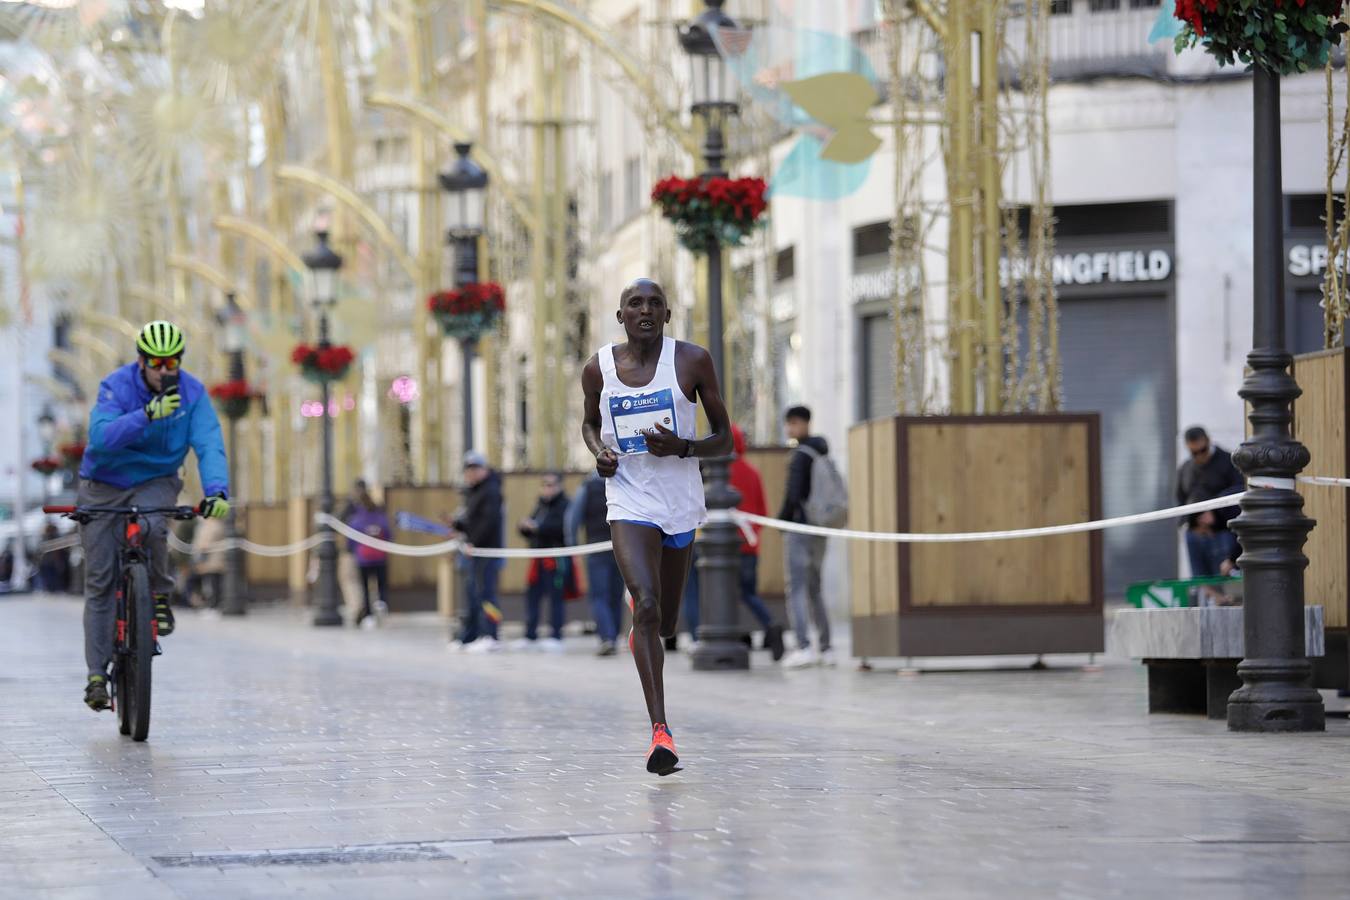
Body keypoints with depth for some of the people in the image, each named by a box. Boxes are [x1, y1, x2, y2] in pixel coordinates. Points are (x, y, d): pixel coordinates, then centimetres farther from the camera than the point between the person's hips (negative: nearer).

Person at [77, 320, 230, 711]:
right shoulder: (116, 386, -20)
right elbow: (100, 436, -36)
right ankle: (97, 674, 3)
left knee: (151, 527, -35)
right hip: (104, 486, -1)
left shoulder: (192, 392, -13)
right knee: (100, 582, -3)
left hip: (155, 481, 1)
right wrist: (146, 414, -50)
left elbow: (209, 444, -23)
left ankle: (160, 597, -8)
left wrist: (217, 489, -41)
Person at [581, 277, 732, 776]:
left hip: (682, 504, 1)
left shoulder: (692, 360, -4)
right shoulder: (598, 369, 1)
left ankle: (640, 633, 54)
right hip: (630, 504, -1)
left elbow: (725, 439, 1)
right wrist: (599, 452, -1)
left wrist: (683, 448, -18)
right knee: (647, 605, -23)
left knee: (664, 623, 13)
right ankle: (661, 731, -27)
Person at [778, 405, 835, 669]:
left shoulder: (801, 455, -11)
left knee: (796, 588, -10)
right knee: (814, 590, 14)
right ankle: (826, 649, 12)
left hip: (800, 528, -9)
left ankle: (804, 647, -19)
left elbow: (793, 493, -18)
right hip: (819, 529, 9)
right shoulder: (823, 453, 15)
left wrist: (782, 519, -5)